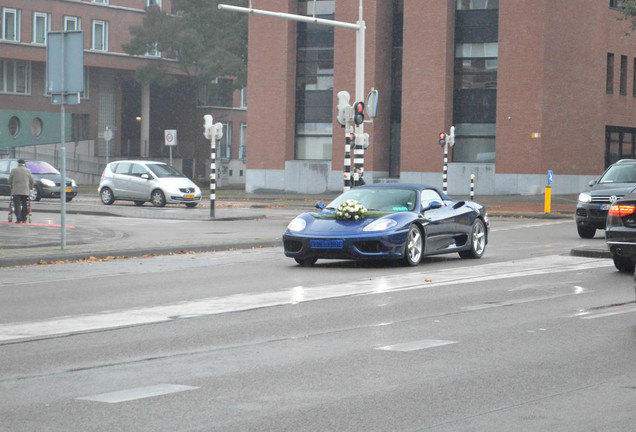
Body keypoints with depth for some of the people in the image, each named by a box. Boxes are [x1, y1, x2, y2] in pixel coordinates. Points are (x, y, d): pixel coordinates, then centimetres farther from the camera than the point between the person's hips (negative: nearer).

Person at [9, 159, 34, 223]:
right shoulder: (28, 171, 7)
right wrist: (30, 188, 23)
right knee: (24, 205, 11)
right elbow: (32, 181, 8)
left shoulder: (14, 170, 4)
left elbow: (10, 180, 7)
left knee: (17, 205, -4)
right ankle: (24, 219, 12)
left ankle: (19, 219, -14)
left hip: (16, 191, -2)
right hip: (25, 191, 2)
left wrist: (12, 187, 23)